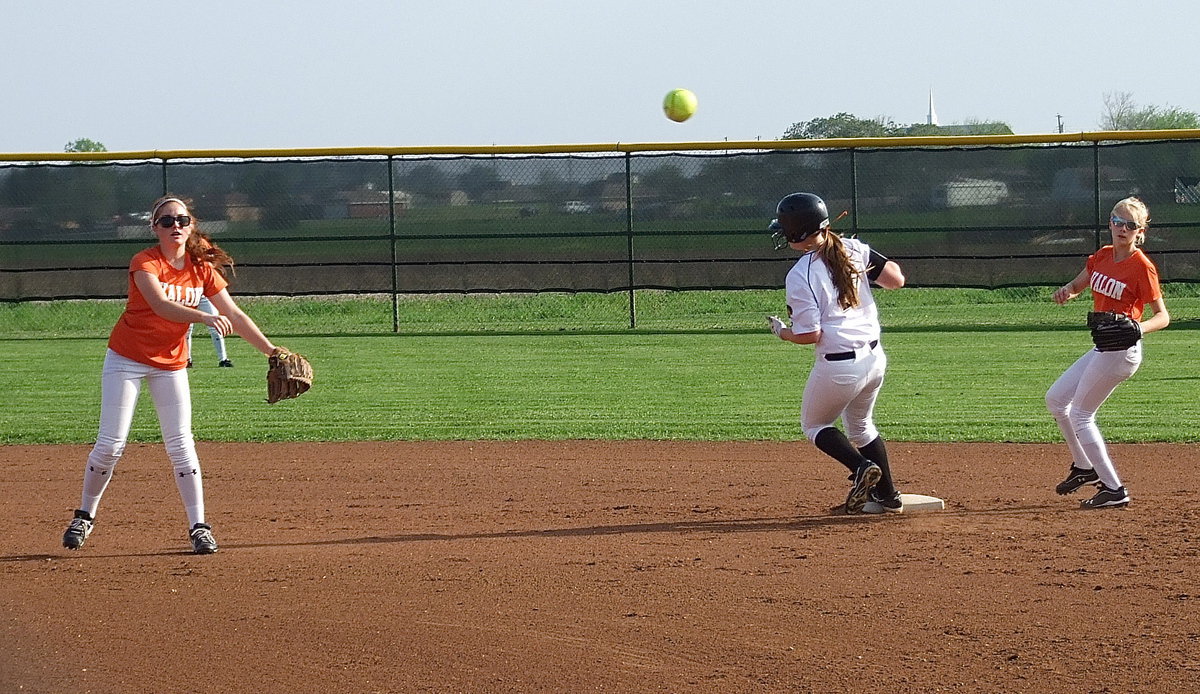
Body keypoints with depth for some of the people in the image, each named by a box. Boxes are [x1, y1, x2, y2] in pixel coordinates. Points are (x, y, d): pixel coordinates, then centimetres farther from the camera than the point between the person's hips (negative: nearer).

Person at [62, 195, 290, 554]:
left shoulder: (202, 268, -3)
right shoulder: (145, 263, -18)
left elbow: (234, 315, -3)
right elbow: (161, 306, -36)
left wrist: (271, 350, -12)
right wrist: (204, 317, -51)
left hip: (171, 363, 3)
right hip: (127, 358, -3)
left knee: (181, 446, -2)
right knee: (110, 445, -3)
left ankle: (198, 526, 1)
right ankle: (84, 516, 14)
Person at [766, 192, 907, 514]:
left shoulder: (800, 276, -16)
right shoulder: (853, 249, 0)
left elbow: (810, 334, -17)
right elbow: (896, 280, 2)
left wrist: (783, 332, 2)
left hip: (839, 365, -6)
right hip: (874, 357, 6)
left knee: (814, 424, 18)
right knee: (860, 425, 28)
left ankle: (862, 467, -6)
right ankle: (888, 496, 25)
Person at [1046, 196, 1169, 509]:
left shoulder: (1141, 266, -15)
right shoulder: (1102, 257, 7)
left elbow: (1163, 316, -14)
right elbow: (1076, 286, 17)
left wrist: (1139, 327, -34)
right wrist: (1065, 291, -7)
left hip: (1121, 351, -9)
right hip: (1102, 349, 9)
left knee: (1080, 415, -6)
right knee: (1055, 399, 19)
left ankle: (1113, 489, -2)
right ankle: (1084, 466, 30)